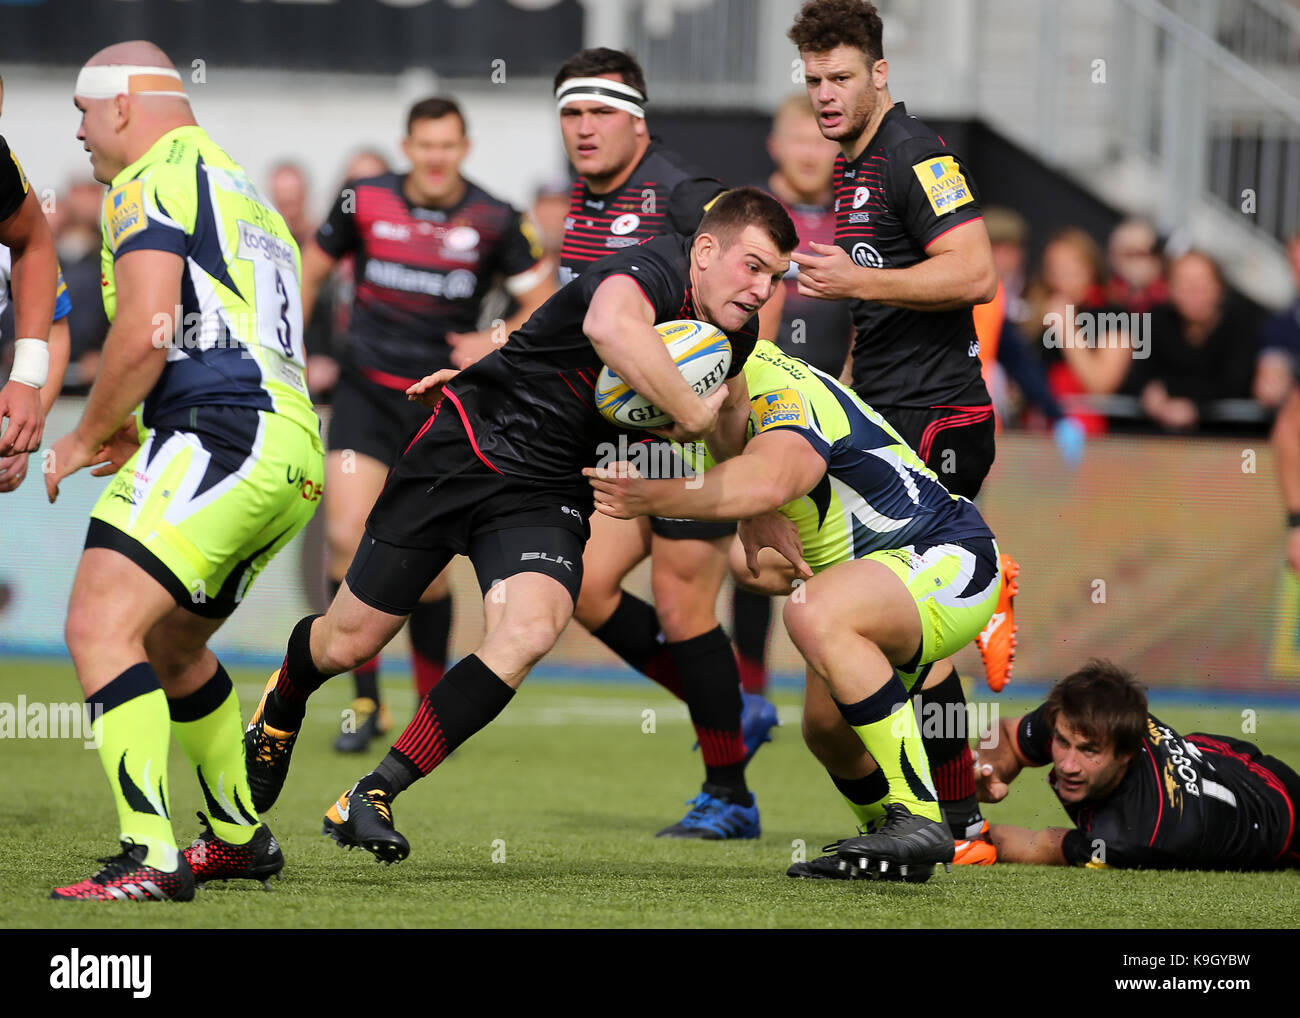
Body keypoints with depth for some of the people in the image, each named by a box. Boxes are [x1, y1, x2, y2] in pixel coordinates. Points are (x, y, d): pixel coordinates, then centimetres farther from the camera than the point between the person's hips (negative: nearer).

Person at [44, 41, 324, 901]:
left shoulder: (153, 181, -2)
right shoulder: (242, 192, 29)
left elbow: (146, 332, -14)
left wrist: (90, 435, 0)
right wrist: (141, 436, 26)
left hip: (219, 439, -10)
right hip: (295, 454, 10)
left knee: (101, 627, -17)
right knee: (167, 645, 26)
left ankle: (152, 859, -28)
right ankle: (242, 837, 36)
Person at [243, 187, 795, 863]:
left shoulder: (734, 338, 1)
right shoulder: (652, 270, -24)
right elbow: (610, 326, -51)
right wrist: (693, 414, -40)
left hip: (546, 495, 5)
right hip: (464, 446, -5)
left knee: (529, 632, -25)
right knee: (348, 642, 5)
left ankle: (370, 799, -16)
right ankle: (277, 717, 43)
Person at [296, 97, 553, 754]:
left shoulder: (494, 223, -5)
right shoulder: (363, 201, -2)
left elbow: (543, 301, 4)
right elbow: (312, 270, 14)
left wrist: (497, 340, -12)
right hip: (366, 396, 1)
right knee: (347, 535, -15)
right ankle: (366, 704, -5)